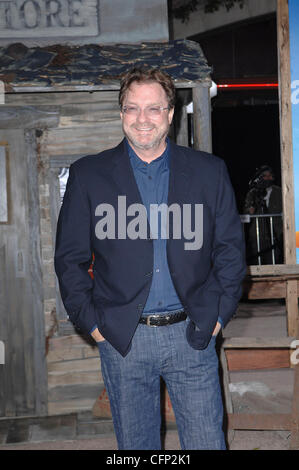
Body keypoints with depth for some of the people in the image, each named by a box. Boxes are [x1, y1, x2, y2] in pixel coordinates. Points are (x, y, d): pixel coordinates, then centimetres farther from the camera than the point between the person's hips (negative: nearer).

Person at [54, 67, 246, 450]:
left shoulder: (209, 172, 3)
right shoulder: (88, 175, 1)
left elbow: (230, 248, 7)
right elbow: (69, 257, 4)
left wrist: (218, 314, 1)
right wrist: (90, 321, -1)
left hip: (191, 334, 0)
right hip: (122, 338, 0)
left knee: (207, 443, 7)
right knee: (134, 445, 14)